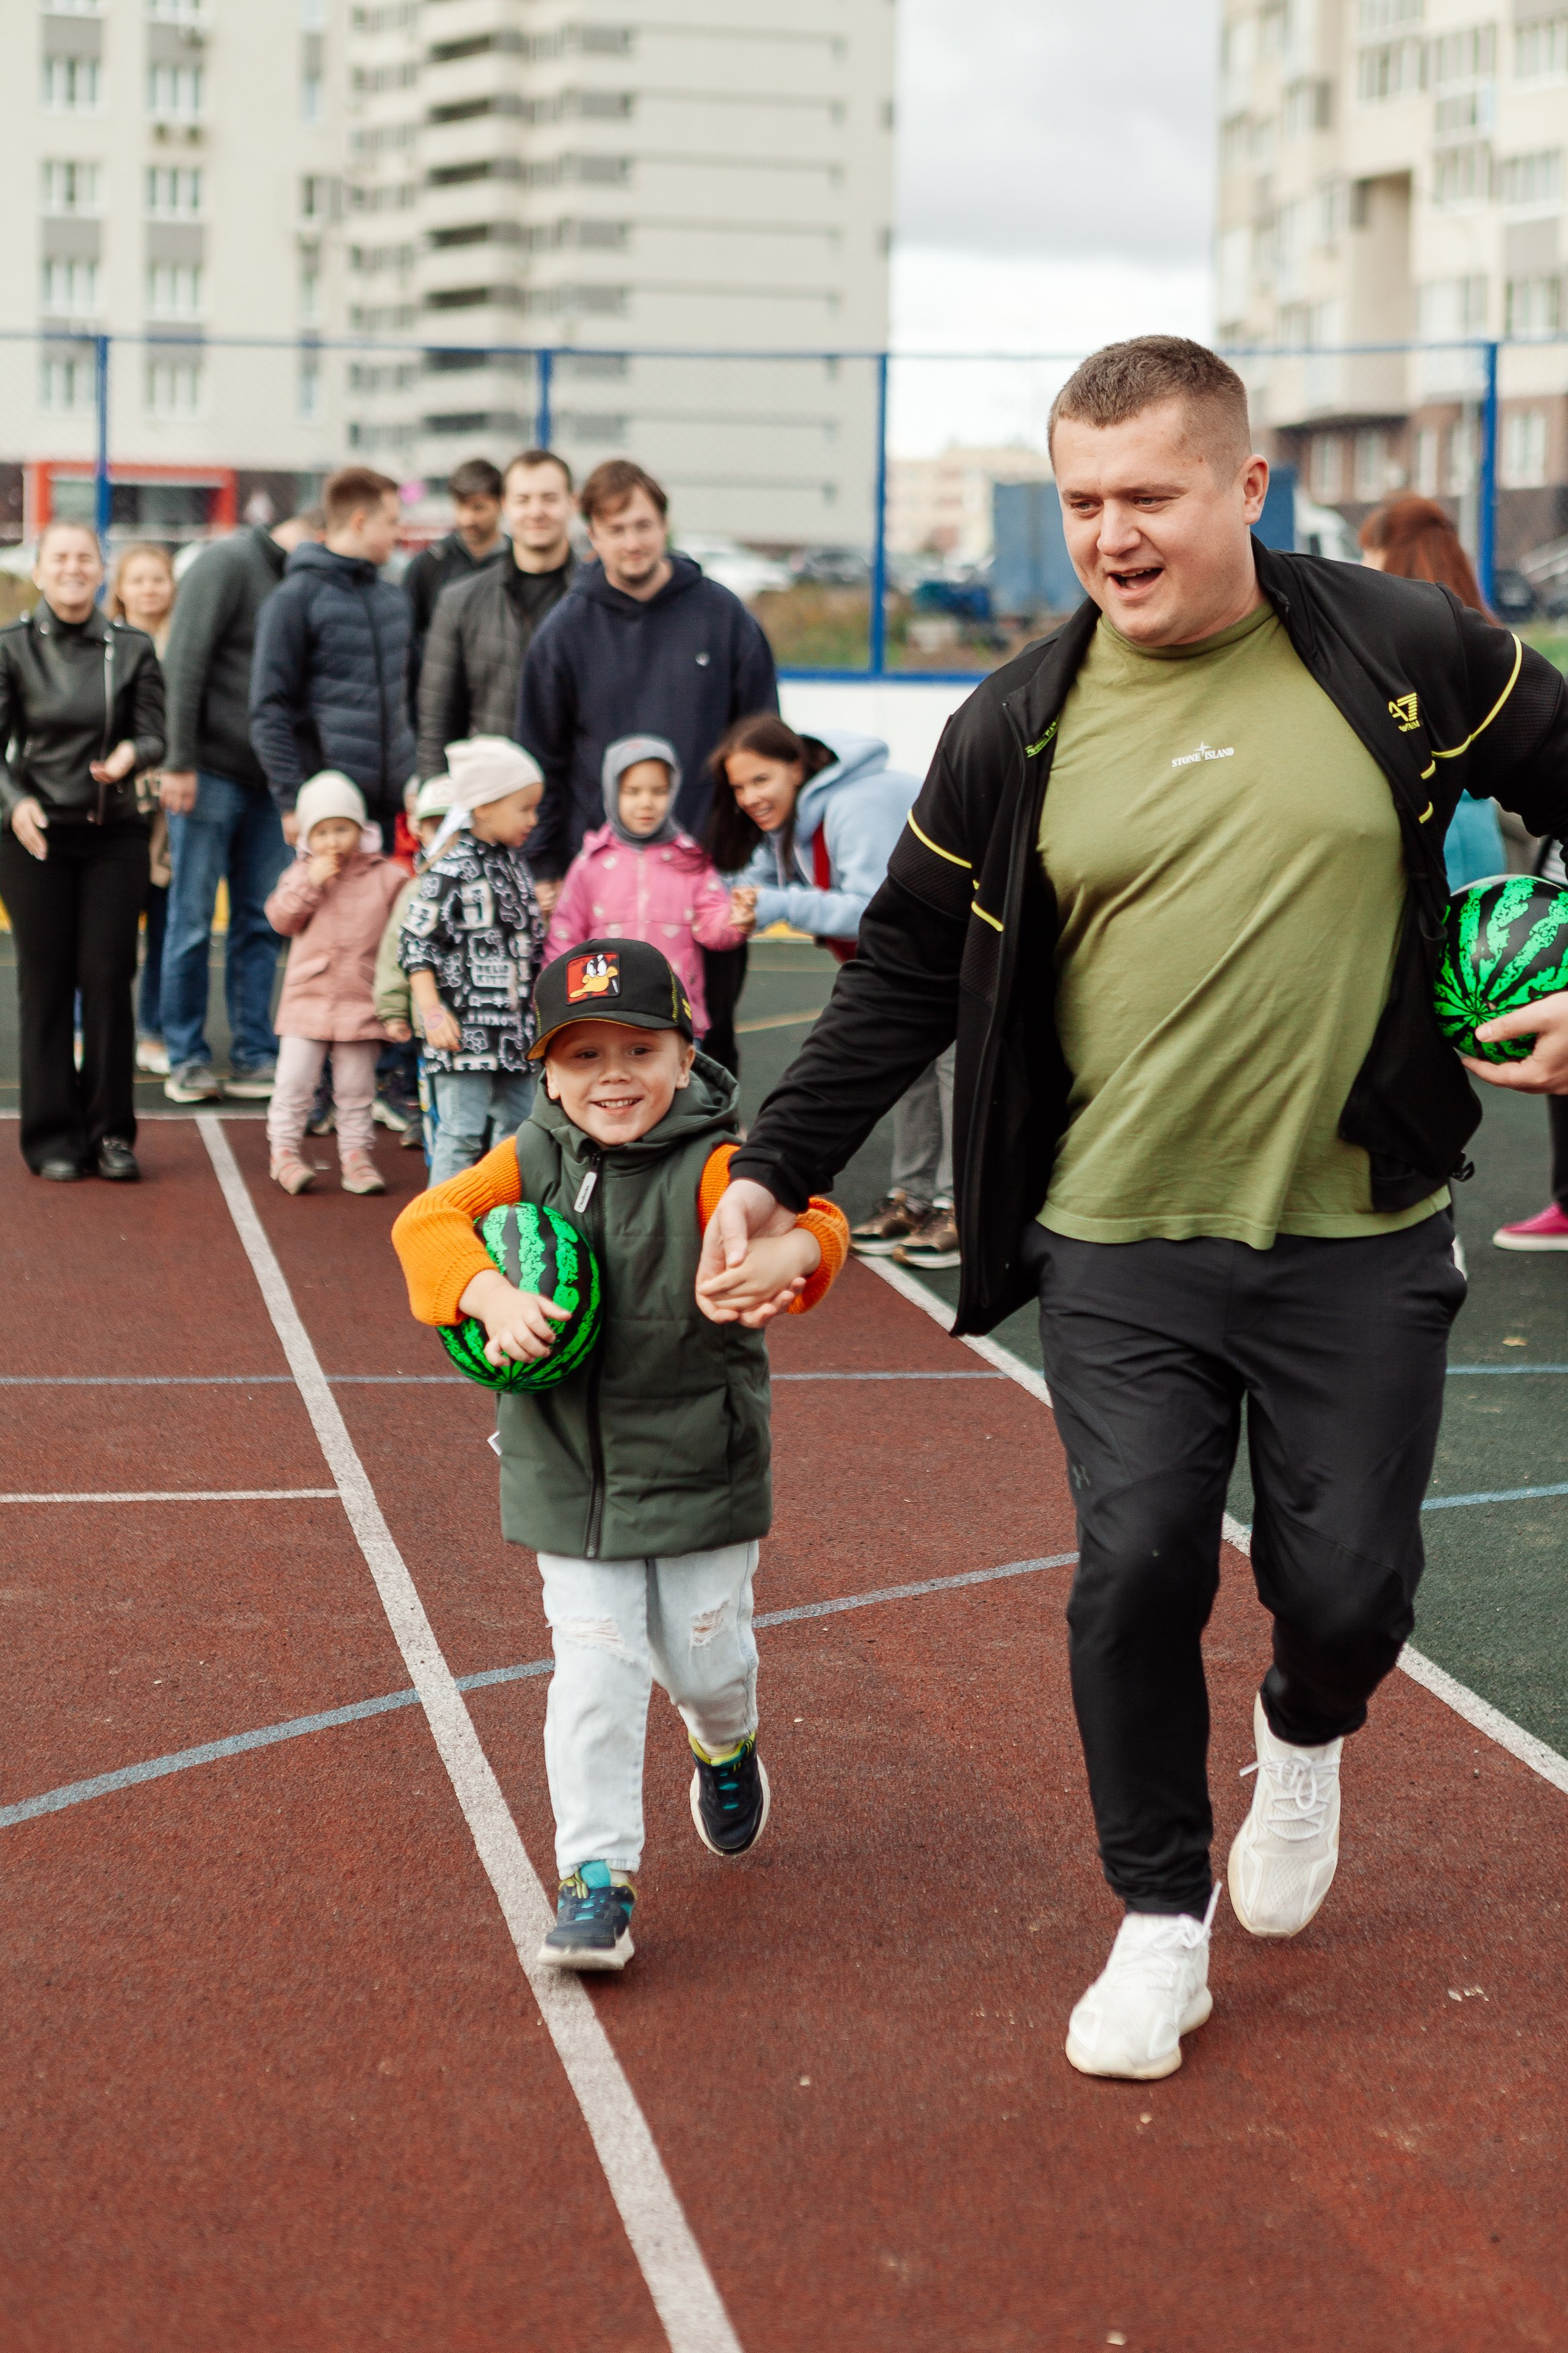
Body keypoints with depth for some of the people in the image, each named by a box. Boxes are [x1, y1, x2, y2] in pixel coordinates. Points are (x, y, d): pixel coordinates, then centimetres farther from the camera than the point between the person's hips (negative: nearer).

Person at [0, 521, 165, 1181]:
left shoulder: (132, 649, 5)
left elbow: (154, 735, 3)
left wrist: (130, 756, -20)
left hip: (114, 835, 1)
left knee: (108, 978, -2)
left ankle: (111, 1133, 8)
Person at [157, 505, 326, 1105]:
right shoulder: (228, 563, -8)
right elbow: (185, 665, -14)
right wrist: (179, 762, -18)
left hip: (266, 782, 7)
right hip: (210, 775, -7)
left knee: (260, 922, 7)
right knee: (193, 922, -1)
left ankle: (255, 1057, 11)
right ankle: (187, 1060, 6)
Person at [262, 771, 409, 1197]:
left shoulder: (386, 876, 3)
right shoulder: (301, 874, 4)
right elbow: (281, 918, -7)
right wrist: (311, 883, -16)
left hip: (362, 1002, 0)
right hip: (308, 998, 0)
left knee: (356, 1088, 7)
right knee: (294, 1082, -3)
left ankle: (356, 1155, 14)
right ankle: (284, 1152, 6)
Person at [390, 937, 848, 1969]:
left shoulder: (712, 1166, -14)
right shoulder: (531, 1164, -3)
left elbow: (810, 1222, -28)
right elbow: (429, 1223, -10)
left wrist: (784, 1255, -53)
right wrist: (492, 1296, -29)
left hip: (701, 1475, -1)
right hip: (570, 1481, 1)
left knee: (704, 1656, 10)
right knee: (594, 1673, -4)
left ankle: (728, 1747, 47)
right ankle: (598, 1877, 4)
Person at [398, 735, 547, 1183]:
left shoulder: (515, 864, 12)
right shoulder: (452, 869, -13)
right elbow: (416, 944, -14)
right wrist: (432, 1012, -19)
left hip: (514, 1027, 8)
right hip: (466, 1025, -8)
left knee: (518, 1122, 12)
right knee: (463, 1130, -7)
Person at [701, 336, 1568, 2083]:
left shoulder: (1404, 657, -5)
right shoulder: (1017, 730, -1)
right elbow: (908, 974, 5)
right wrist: (775, 1168, -1)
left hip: (1356, 1237, 0)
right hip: (1121, 1242, 1)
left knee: (1348, 1582, 2)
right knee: (1138, 1569, -5)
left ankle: (1304, 1739, 40)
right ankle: (1161, 1924, 16)